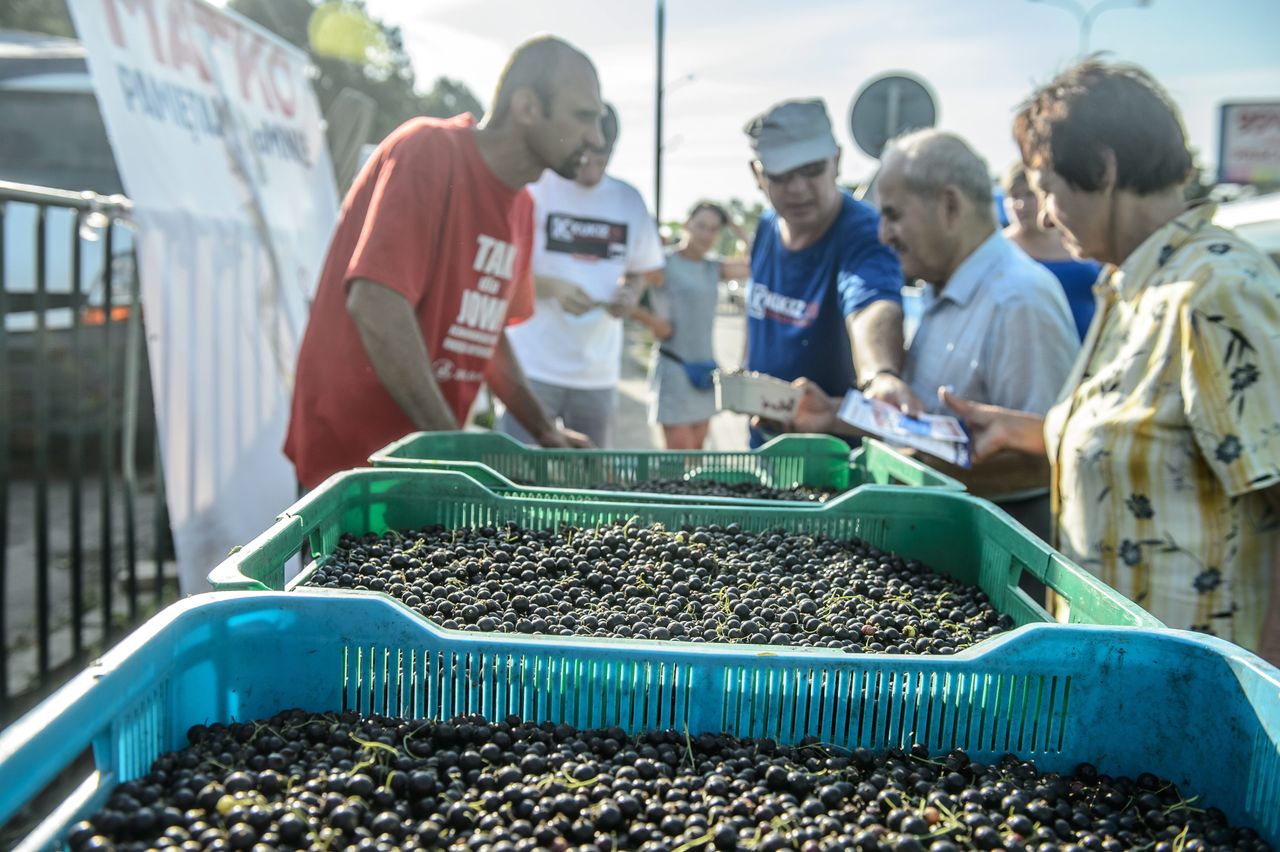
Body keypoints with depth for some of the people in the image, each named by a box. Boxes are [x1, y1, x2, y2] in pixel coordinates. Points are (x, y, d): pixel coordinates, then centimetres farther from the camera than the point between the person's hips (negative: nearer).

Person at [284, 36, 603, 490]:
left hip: (428, 452, 8)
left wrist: (544, 432, 10)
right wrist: (452, 444, -24)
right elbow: (376, 305, -25)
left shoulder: (521, 208, 11)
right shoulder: (429, 153, -15)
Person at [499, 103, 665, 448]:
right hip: (532, 366, -4)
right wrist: (549, 287, -20)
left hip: (598, 372, 4)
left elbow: (639, 272, 19)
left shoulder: (629, 200, 8)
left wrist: (629, 295, -4)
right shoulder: (534, 188, -5)